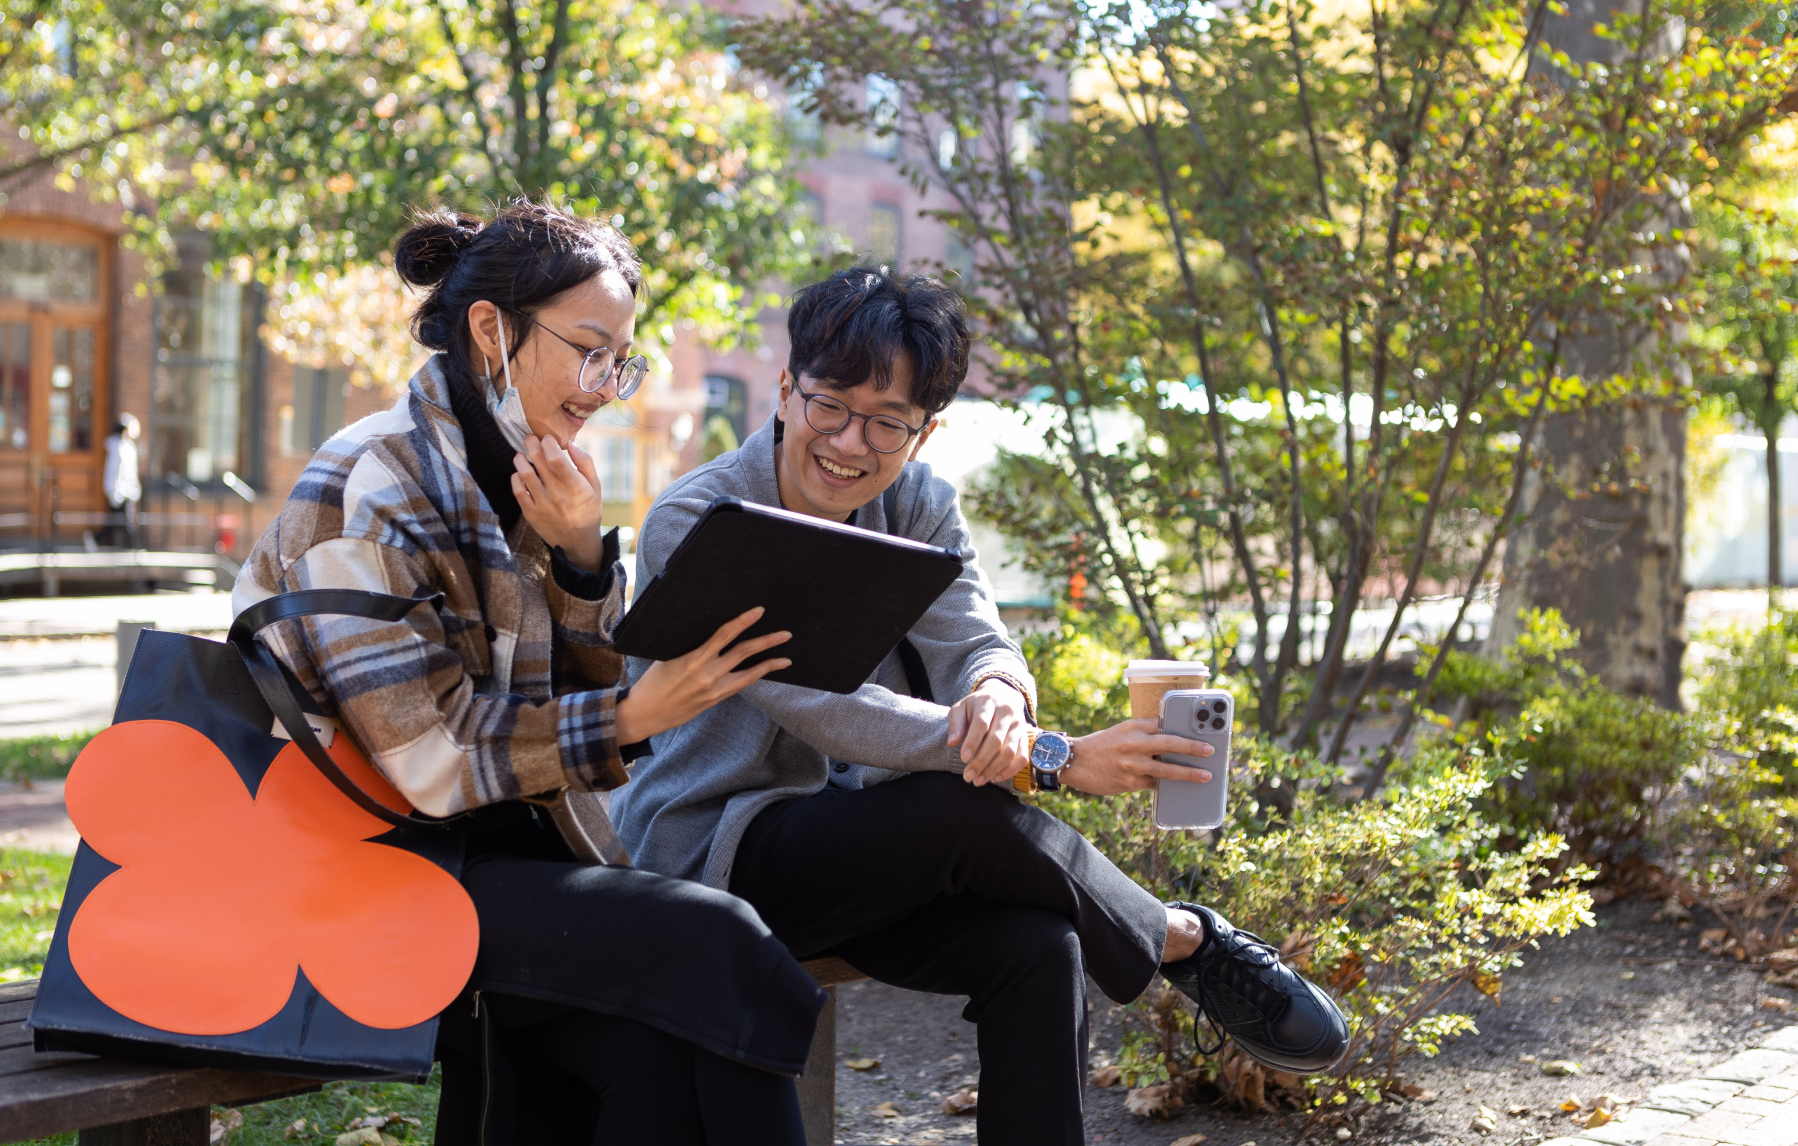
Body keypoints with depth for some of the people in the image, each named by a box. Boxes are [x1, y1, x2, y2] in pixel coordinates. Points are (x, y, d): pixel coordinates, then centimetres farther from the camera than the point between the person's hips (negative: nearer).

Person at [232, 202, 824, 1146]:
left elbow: (575, 692, 8)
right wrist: (632, 721, -18)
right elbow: (427, 758, -18)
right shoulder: (372, 488, -15)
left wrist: (580, 552, -8)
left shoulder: (516, 480, 9)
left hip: (505, 845, 7)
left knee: (647, 1049, -22)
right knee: (706, 935, -24)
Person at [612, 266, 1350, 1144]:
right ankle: (1189, 943, -6)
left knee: (1036, 947, -25)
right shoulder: (692, 525, -17)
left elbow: (977, 643, -9)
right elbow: (822, 706, -27)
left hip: (852, 847, 6)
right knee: (970, 807, -30)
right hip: (714, 857, -5)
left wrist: (996, 698, -37)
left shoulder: (917, 504, 4)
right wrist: (1053, 759, -32)